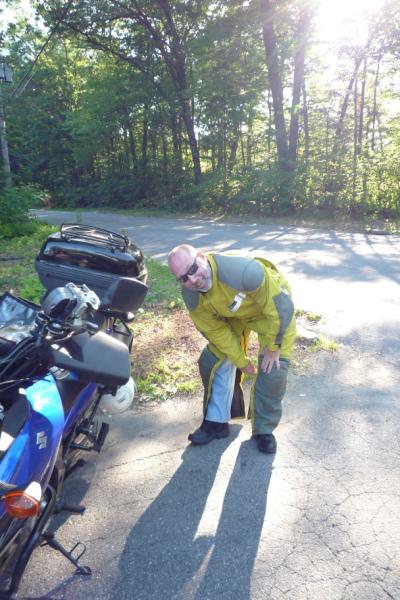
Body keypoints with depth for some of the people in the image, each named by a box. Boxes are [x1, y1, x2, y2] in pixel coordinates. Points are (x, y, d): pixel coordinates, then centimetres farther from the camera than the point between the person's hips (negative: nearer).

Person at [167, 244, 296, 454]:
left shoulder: (243, 270, -44)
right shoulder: (192, 299, -24)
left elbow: (282, 306, -32)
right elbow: (216, 331, -10)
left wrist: (273, 347, -20)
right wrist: (241, 361, -7)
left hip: (272, 307, -4)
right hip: (232, 314, 5)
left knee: (272, 369, -12)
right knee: (212, 360, -1)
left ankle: (264, 430, 10)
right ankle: (216, 421, 18)